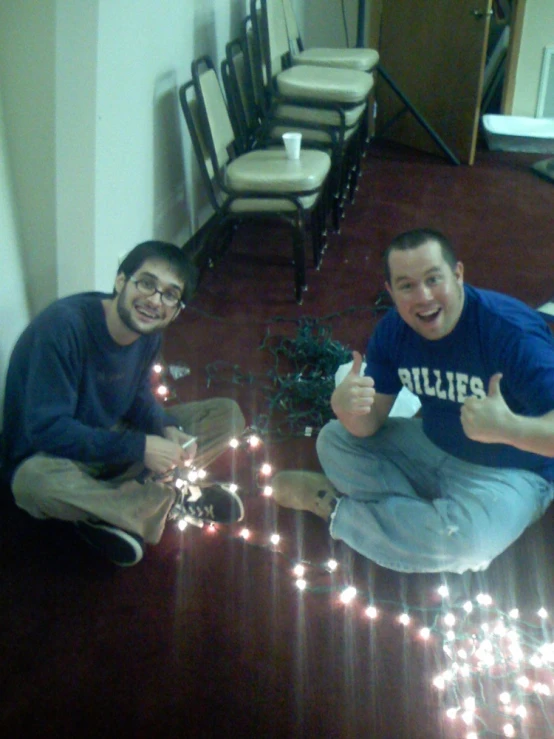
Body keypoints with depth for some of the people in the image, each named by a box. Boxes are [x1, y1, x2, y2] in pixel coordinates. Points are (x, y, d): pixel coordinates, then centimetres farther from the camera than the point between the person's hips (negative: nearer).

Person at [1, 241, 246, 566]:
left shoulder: (149, 332, -9)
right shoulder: (63, 325, -30)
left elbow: (140, 396, 3)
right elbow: (48, 429, -32)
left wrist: (168, 430, -19)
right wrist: (139, 447, -34)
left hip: (115, 436, 6)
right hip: (54, 454, -6)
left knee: (227, 415, -5)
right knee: (36, 481, -42)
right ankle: (165, 497, -17)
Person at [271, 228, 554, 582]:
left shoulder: (513, 332, -29)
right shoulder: (394, 330, -9)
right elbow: (371, 423, -7)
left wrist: (508, 427, -52)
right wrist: (346, 407, -31)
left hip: (508, 473, -6)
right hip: (431, 445, 6)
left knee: (462, 540, -35)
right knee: (333, 439, -3)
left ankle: (336, 506, -10)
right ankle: (429, 517, -13)